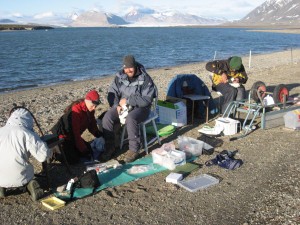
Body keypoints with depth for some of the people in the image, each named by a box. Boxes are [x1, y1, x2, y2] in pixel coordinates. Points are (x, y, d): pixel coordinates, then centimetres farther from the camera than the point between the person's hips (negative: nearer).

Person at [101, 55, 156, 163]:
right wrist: (117, 105, -14)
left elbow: (147, 99, -17)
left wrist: (128, 100, -20)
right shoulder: (120, 76, 3)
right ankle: (109, 147, -6)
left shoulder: (145, 79, -12)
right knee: (107, 118, -21)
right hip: (122, 106, 5)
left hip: (140, 108, -5)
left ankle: (134, 150, -22)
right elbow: (112, 93, 5)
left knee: (130, 118, -37)